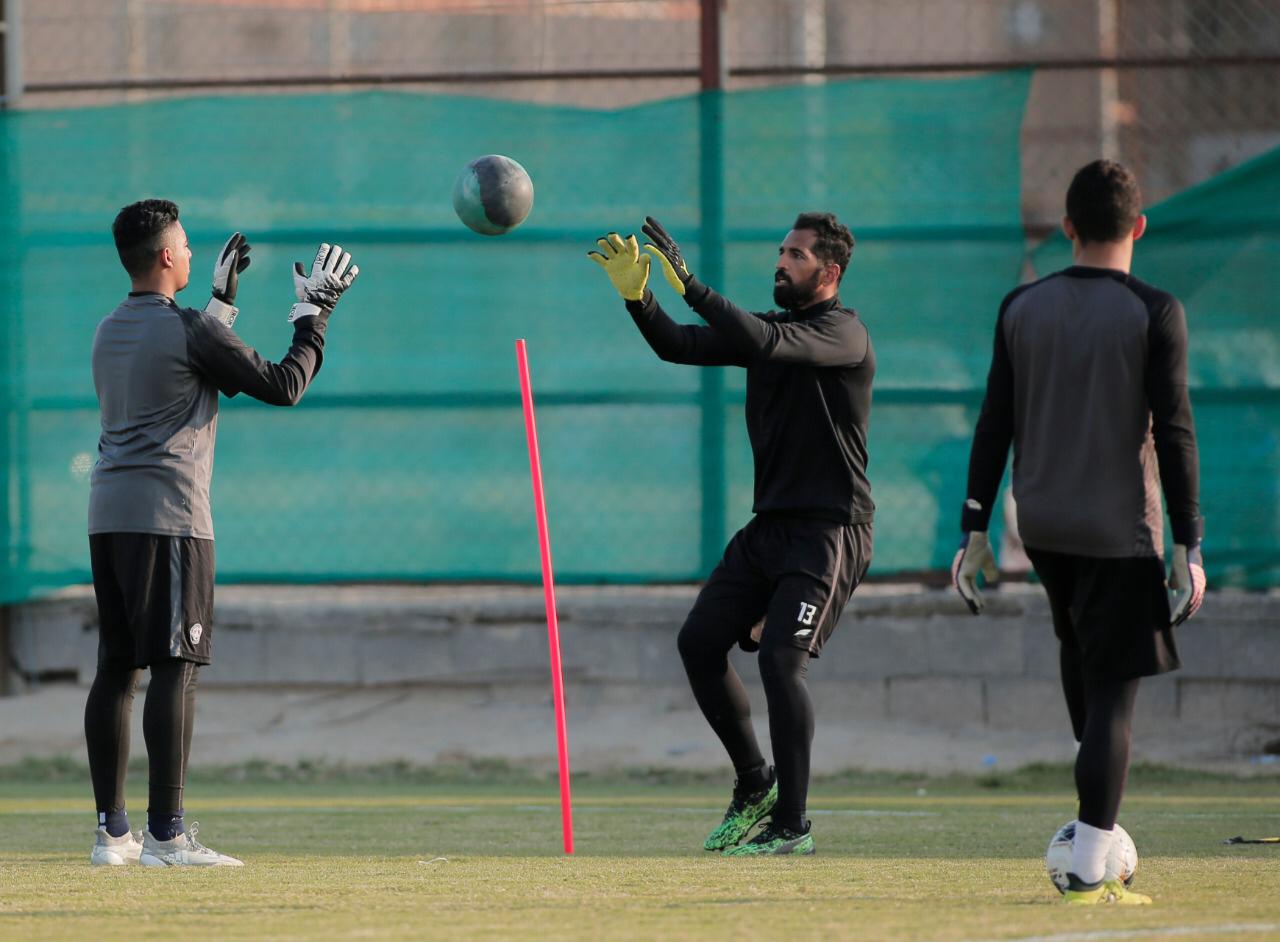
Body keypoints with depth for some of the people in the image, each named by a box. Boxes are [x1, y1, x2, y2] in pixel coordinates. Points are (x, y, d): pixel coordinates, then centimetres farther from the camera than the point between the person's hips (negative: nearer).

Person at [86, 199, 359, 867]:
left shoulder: (109, 332, 16)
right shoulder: (187, 330, -8)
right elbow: (283, 386, -4)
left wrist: (221, 300, 40)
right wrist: (315, 313, 8)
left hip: (108, 513, 8)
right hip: (168, 517, -8)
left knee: (115, 666, 8)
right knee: (174, 667, -8)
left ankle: (111, 831, 8)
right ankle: (165, 833, -13)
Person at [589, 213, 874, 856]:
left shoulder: (843, 334, -11)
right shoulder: (771, 327, 14)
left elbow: (764, 343, -29)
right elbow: (680, 346, 8)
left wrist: (687, 283, -33)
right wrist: (637, 295, -9)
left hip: (830, 531, -9)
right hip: (770, 525, 9)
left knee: (780, 659, -18)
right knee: (699, 641, 4)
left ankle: (791, 825, -11)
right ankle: (754, 782, 19)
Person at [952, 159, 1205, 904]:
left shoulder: (1022, 310, 4)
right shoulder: (1154, 314, -9)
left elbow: (995, 425, 5)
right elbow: (1174, 432, -12)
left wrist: (975, 531, 9)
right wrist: (1189, 546, -9)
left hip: (1041, 525, 5)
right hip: (1120, 528, -5)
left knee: (1081, 643, 31)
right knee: (1114, 690, -3)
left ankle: (1100, 806, 35)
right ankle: (1089, 873, -10)